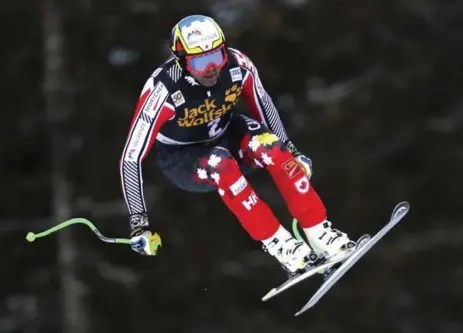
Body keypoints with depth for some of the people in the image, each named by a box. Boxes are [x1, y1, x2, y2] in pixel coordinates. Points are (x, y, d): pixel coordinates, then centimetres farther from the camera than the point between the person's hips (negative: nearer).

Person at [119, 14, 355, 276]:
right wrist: (139, 223, -28)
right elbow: (131, 158, -28)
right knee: (219, 162, -36)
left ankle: (320, 233, -24)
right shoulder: (163, 91, -33)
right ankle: (277, 243, -29)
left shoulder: (237, 66, -23)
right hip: (182, 159, -3)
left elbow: (262, 103, 0)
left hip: (226, 137, 3)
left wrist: (289, 151, 5)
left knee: (266, 144, -29)